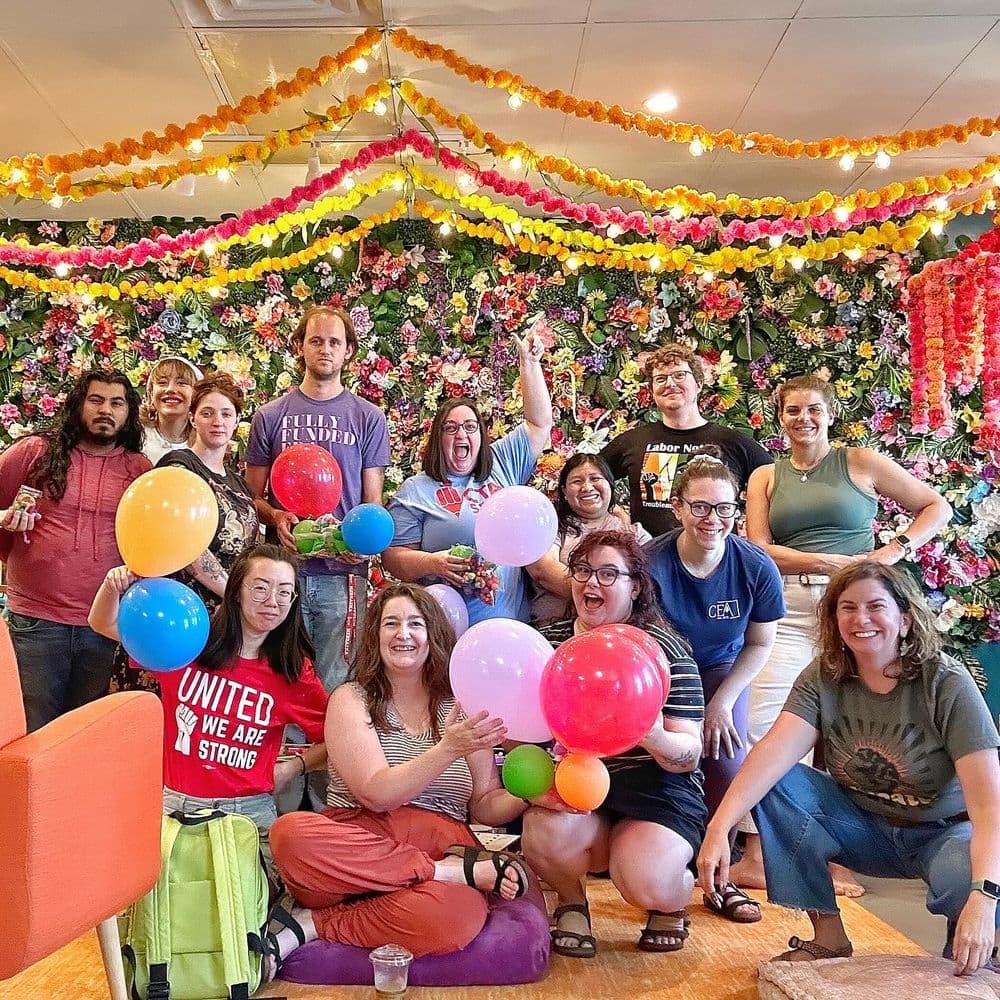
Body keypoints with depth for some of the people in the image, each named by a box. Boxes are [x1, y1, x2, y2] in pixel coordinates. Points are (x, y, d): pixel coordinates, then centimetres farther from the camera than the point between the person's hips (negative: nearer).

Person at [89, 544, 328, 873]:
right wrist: (113, 585, -16)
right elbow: (103, 624, 4)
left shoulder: (294, 672, -1)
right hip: (175, 802, 0)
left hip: (249, 809, 0)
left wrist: (295, 765, -5)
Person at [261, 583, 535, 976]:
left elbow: (485, 805, 11)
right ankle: (458, 869, -20)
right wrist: (448, 749, -24)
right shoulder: (351, 700, 3)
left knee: (457, 918, -36)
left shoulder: (461, 706, 10)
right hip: (356, 847, 0)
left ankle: (312, 923, -12)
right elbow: (378, 794, -11)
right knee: (291, 833, -34)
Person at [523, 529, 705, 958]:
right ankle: (572, 902, 7)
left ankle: (675, 893, 14)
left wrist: (657, 738, -34)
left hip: (653, 790, -2)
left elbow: (689, 754, -10)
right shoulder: (546, 641, 4)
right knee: (546, 832, -31)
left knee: (645, 883, -28)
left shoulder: (665, 650, -6)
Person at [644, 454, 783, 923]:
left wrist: (722, 701, -9)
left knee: (728, 765, -10)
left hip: (723, 669, 2)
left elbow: (759, 645, -4)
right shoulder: (650, 564, -29)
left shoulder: (757, 568, -20)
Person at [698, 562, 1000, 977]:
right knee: (776, 785, -20)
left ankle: (966, 963, 1)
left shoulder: (946, 683, -20)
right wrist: (720, 826, -41)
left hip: (942, 831, -3)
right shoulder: (823, 677, -11)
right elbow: (776, 751, -26)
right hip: (864, 826, 3)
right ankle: (828, 937, -5)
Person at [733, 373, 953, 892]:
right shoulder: (765, 477, 13)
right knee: (758, 724, -9)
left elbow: (937, 508, 13)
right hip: (788, 610, 1)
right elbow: (759, 550, 2)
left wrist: (895, 550, -3)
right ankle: (753, 857, 2)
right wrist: (826, 562, -10)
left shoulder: (861, 462, 9)